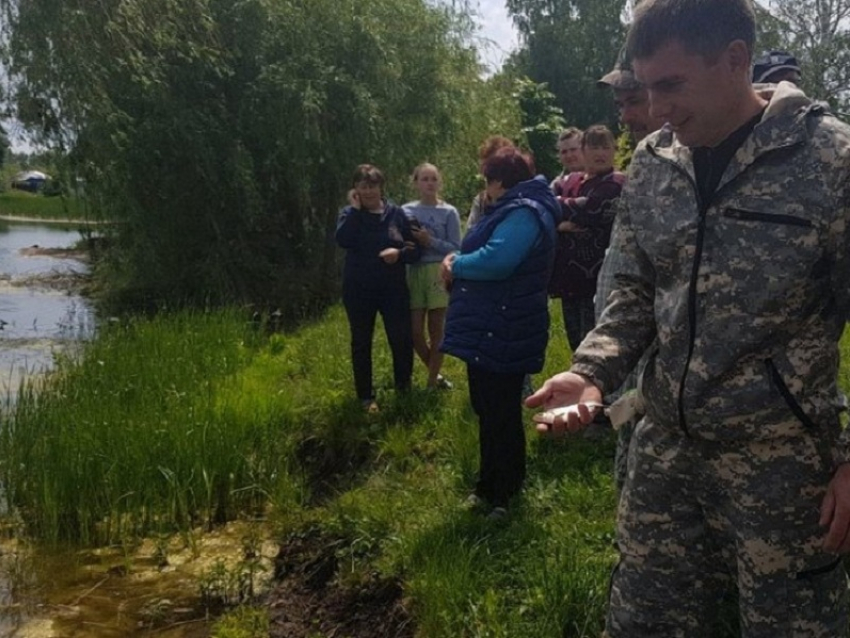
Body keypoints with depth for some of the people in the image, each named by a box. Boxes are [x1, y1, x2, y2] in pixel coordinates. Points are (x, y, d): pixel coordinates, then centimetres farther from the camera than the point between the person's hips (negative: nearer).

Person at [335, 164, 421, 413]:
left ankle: (404, 388, 21)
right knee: (361, 343, 7)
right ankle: (366, 397, 19)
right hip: (358, 291, 0)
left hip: (393, 289, 0)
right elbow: (343, 241, -21)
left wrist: (399, 253, -19)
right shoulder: (350, 213, 0)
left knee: (402, 340, -1)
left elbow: (416, 250, 1)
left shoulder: (397, 214, 1)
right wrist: (355, 209, -18)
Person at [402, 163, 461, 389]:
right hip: (414, 274, 3)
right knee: (415, 332, 1)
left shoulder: (449, 212, -2)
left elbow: (456, 249, -5)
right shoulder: (406, 210, 6)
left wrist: (430, 241, -16)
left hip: (439, 274, -2)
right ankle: (435, 373, 25)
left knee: (436, 330, 3)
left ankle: (432, 381, 15)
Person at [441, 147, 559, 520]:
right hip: (492, 330, 11)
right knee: (490, 409, 19)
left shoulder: (523, 213, -19)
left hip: (501, 334, -11)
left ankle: (504, 493, 13)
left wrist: (456, 266, -13)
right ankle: (492, 485, 32)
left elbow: (496, 260, -31)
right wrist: (459, 261, 0)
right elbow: (490, 254, 21)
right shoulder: (516, 209, 17)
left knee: (500, 413, 0)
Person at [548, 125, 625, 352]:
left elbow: (587, 210, -19)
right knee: (576, 342, 15)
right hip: (570, 274, 7)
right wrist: (560, 223, -14)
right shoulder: (570, 182, 15)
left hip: (597, 277, -7)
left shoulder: (616, 185, -6)